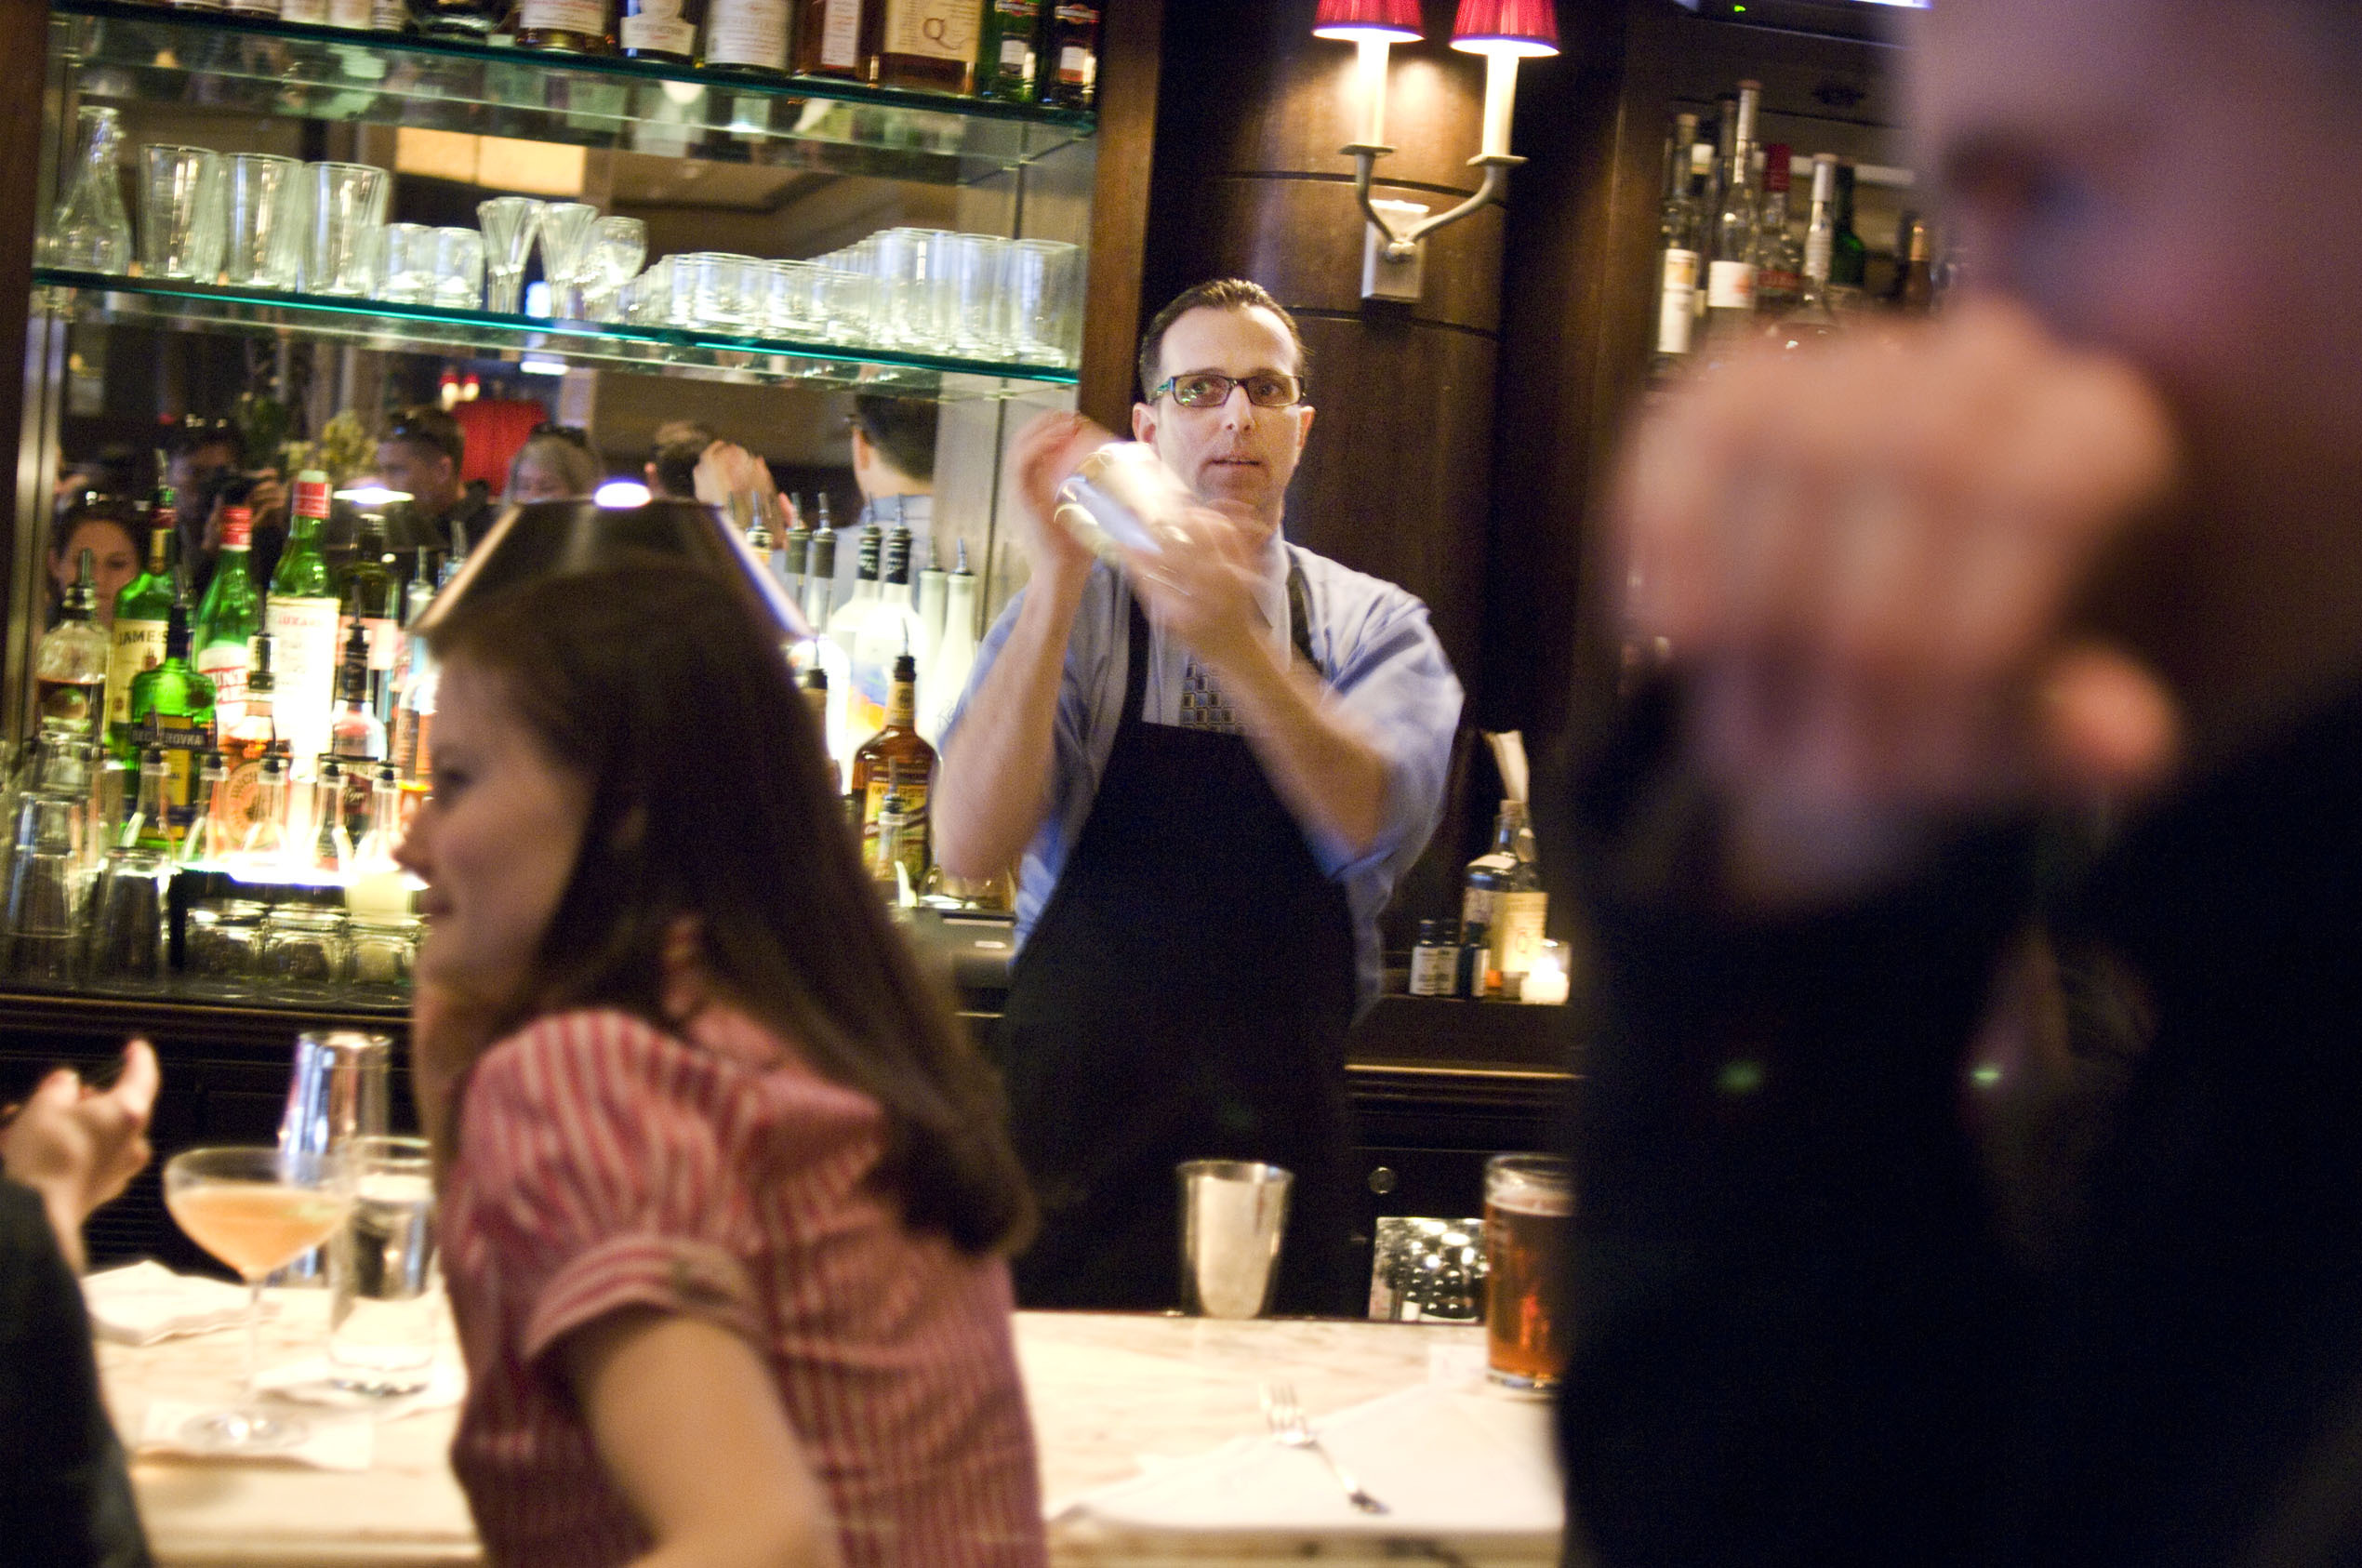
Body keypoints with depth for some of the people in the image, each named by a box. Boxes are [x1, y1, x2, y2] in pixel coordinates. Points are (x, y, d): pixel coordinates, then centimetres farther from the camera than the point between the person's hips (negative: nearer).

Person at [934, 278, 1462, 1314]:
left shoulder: (1376, 627, 4)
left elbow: (1372, 821, -18)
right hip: (1076, 1148, -1)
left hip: (1281, 1147, 1)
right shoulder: (1068, 613, 1)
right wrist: (1059, 582, -24)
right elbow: (968, 847, -16)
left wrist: (1234, 643, -33)